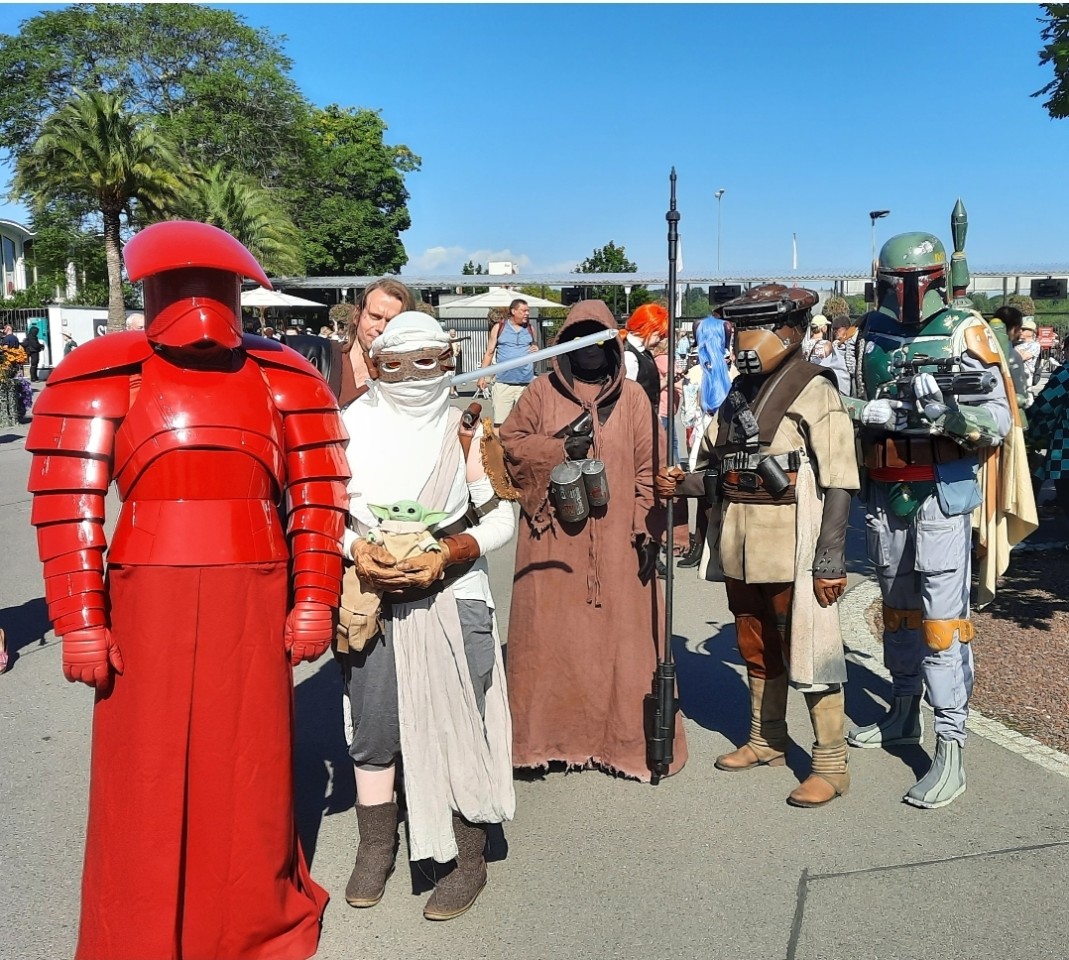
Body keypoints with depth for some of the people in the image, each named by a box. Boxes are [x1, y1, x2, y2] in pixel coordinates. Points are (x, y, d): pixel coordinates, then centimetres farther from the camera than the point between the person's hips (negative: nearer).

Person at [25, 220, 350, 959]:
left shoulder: (284, 379, 2)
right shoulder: (103, 377, -4)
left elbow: (319, 499, 3)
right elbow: (67, 508, -6)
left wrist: (314, 602, -1)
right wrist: (81, 624, -9)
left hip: (254, 602, 2)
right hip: (149, 601, -1)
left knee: (251, 767, 11)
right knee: (146, 776, 9)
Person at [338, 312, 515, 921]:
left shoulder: (470, 427, -1)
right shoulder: (354, 424, 2)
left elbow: (502, 519, -2)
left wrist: (447, 555, -17)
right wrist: (358, 550, -16)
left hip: (453, 597, -2)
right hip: (372, 601, 2)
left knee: (458, 731, 3)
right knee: (374, 732, 11)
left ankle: (469, 862, 21)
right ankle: (376, 851, 32)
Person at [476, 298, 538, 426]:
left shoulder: (530, 329, 11)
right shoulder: (499, 328, 4)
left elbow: (535, 347, 25)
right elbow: (489, 353, 7)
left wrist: (536, 350, -1)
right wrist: (482, 376, 1)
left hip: (526, 382, 2)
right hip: (503, 383, -2)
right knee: (499, 422, -4)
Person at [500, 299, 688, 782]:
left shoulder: (632, 397, 6)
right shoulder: (542, 392, 7)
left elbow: (648, 466, 3)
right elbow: (509, 442, 7)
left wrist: (649, 528, -4)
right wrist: (558, 447, -9)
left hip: (616, 542, 0)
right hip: (554, 539, 0)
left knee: (622, 635, 2)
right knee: (549, 635, 3)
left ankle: (626, 740, 15)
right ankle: (547, 738, 16)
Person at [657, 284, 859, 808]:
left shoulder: (814, 392, -9)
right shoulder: (739, 391, 13)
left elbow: (838, 485, -13)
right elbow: (717, 465, 18)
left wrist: (830, 561, -17)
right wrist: (683, 482, -3)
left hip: (792, 549, -7)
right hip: (741, 548, 7)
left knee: (807, 652, -1)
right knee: (756, 649, 18)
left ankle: (830, 764, 11)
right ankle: (766, 741, 34)